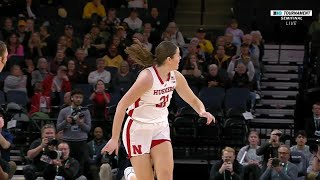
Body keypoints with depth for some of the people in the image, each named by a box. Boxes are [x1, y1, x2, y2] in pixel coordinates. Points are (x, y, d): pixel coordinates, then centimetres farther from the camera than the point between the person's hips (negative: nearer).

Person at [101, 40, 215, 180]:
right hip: (138, 130, -6)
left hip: (160, 128, 6)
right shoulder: (148, 77, -22)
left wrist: (202, 111, -12)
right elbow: (122, 105, -22)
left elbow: (193, 100, 13)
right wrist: (114, 138, -25)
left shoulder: (175, 77, -1)